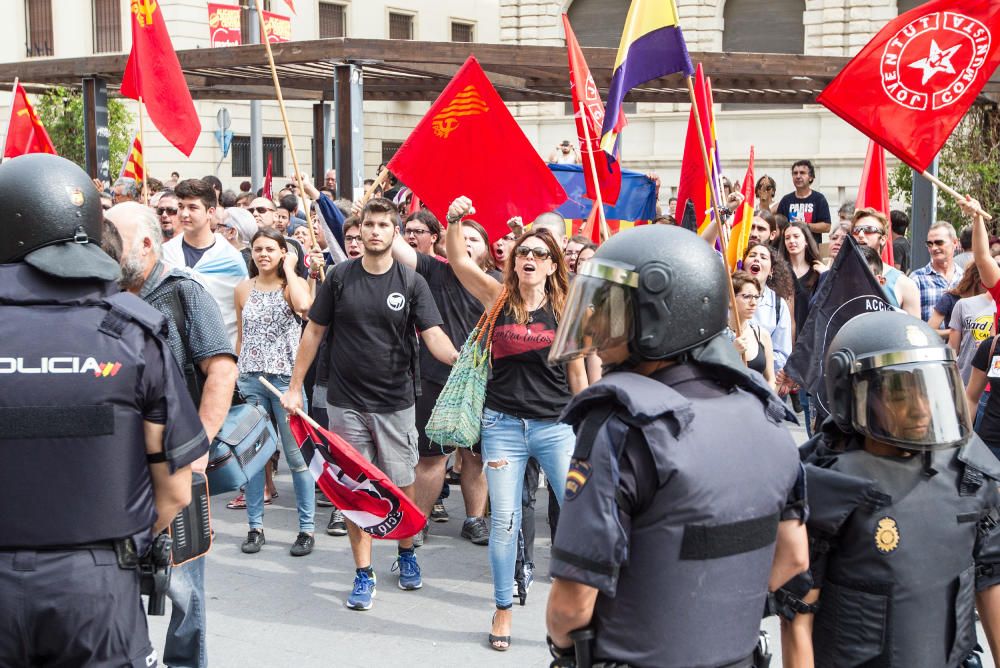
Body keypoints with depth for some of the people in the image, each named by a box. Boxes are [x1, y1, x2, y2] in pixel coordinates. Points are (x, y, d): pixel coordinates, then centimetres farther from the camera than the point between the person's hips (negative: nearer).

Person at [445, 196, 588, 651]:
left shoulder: (566, 311, 1)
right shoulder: (499, 298, 1)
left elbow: (578, 375, 7)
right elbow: (459, 261, -11)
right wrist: (454, 221, -27)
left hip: (556, 426, 0)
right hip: (504, 425, 0)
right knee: (504, 520, 6)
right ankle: (503, 610, 21)